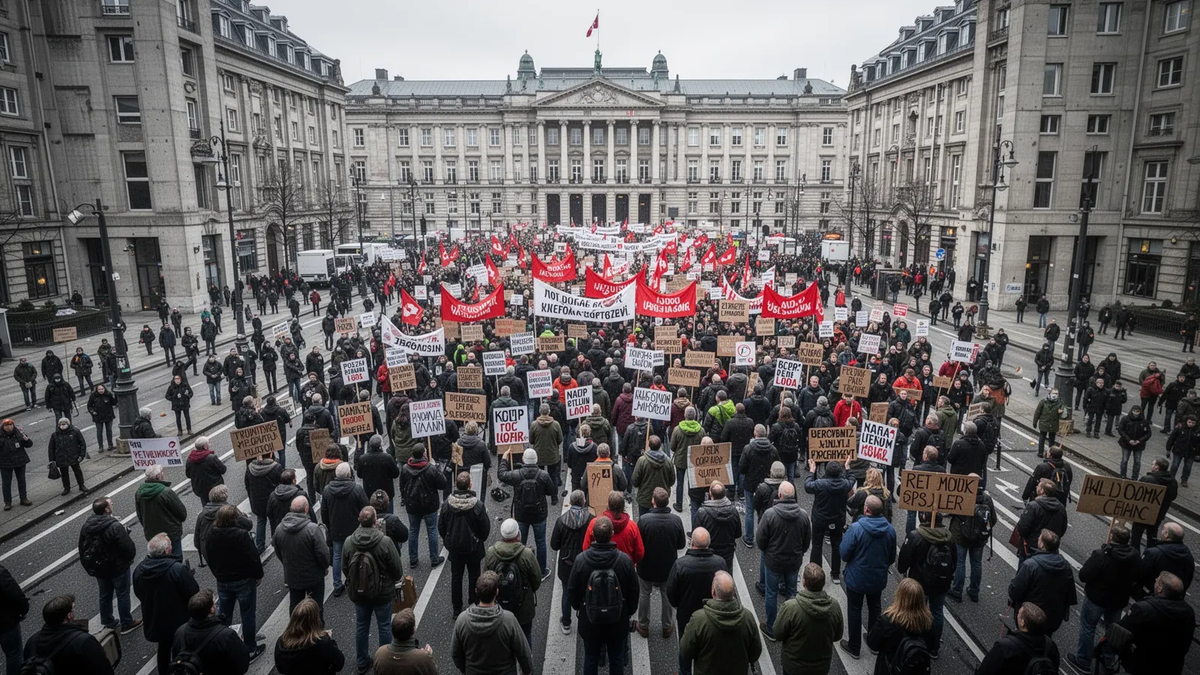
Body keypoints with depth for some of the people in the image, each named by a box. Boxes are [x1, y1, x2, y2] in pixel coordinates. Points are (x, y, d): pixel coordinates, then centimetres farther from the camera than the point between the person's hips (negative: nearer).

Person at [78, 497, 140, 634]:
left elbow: (82, 548, 5)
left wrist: (88, 566, 18)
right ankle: (127, 624, 21)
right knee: (122, 595, 10)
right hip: (117, 568, -6)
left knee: (105, 594, 22)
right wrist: (130, 558, -2)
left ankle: (107, 622, 37)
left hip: (98, 568, 6)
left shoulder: (87, 525, -6)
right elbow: (128, 548, -25)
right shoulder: (115, 526, -29)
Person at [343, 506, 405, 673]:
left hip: (358, 593, 3)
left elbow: (345, 568, -1)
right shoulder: (385, 542, -26)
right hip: (382, 593, -3)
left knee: (361, 627, 21)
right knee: (384, 627, 15)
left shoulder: (348, 542, -15)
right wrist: (395, 578, 7)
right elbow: (398, 570, -17)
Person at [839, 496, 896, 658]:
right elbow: (892, 557, 2)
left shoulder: (856, 528, -27)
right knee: (874, 609, 24)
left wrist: (844, 539, -1)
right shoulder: (889, 529, -12)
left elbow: (844, 554, -20)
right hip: (878, 578, 4)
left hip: (856, 579, -4)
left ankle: (854, 647, 24)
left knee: (854, 611, 13)